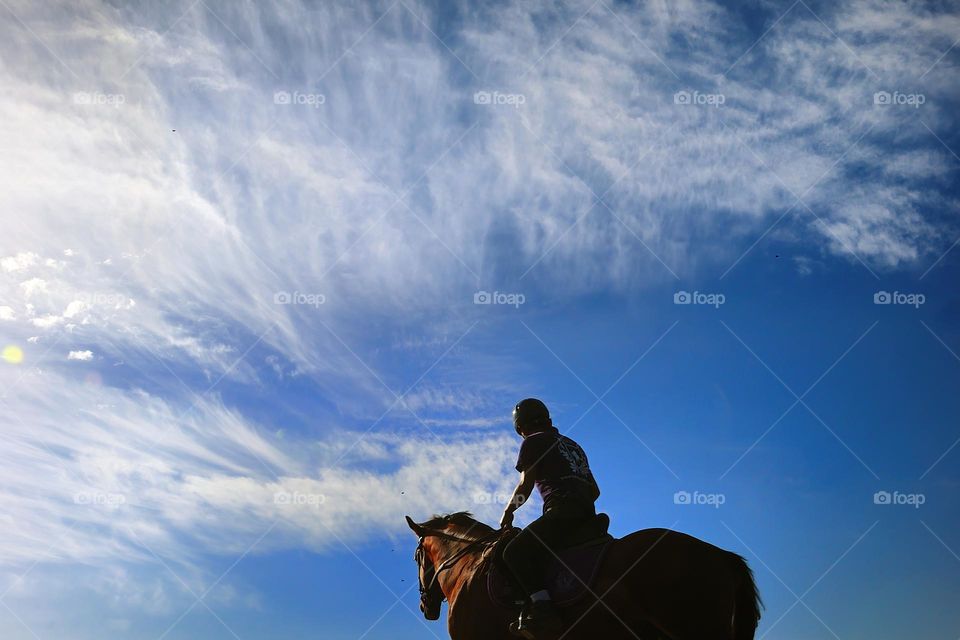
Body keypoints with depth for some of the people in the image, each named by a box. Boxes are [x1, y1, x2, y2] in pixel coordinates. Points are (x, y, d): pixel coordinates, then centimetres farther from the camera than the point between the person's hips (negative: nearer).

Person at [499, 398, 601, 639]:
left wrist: (508, 512, 15)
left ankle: (544, 612, -38)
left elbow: (525, 486, 2)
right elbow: (595, 491, 32)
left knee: (515, 552, -21)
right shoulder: (573, 445, 31)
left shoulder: (533, 442, 7)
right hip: (587, 513, 9)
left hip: (562, 509, -9)